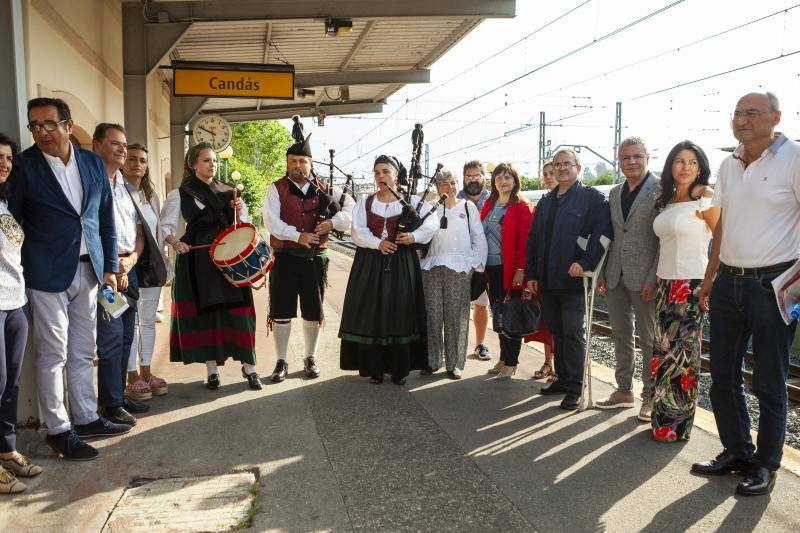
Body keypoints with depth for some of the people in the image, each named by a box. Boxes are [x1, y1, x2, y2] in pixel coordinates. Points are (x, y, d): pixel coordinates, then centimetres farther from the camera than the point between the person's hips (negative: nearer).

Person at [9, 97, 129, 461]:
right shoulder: (24, 165, -7)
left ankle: (86, 419, 28)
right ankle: (58, 430, 15)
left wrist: (110, 266, 8)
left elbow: (106, 218, 10)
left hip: (88, 269, 5)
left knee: (83, 352, 15)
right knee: (52, 355, 3)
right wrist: (19, 271, -7)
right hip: (47, 274, -5)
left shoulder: (93, 162, 6)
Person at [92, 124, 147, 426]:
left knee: (126, 336, 11)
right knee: (112, 336, -6)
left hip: (128, 267, 7)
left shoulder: (125, 186, 18)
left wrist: (131, 259, -1)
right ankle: (111, 404, 4)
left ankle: (119, 395, 22)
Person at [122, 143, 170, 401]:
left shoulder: (152, 196, 15)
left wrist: (163, 261, 15)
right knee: (131, 322, -2)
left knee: (148, 320, 11)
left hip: (152, 265, 7)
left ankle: (146, 373, 21)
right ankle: (132, 378, 7)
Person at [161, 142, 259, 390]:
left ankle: (249, 366, 5)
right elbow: (166, 226, 4)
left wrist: (240, 211, -5)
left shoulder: (228, 191, 14)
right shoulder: (180, 194, 5)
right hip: (197, 258, -2)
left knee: (238, 310, -3)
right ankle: (211, 369, 13)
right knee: (205, 311, 1)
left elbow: (243, 225, 16)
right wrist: (175, 242, -15)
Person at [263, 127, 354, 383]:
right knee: (281, 311, 4)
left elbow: (350, 205, 3)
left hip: (315, 258, 2)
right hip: (285, 258, -2)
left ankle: (310, 359, 26)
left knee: (313, 312, 10)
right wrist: (298, 236, -23)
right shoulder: (276, 189, 0)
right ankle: (281, 362, 17)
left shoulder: (324, 189, 6)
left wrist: (333, 222, -14)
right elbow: (272, 222, -10)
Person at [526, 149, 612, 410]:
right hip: (547, 279, 6)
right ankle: (563, 379, 25)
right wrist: (531, 274, 12)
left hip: (573, 279, -6)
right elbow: (533, 239, 17)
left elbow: (602, 232, -13)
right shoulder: (545, 202, 18)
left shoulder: (592, 197, -3)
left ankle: (575, 388, 7)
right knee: (557, 331, 13)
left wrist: (585, 262, -21)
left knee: (573, 333, -2)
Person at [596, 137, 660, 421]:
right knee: (621, 337, 14)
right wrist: (602, 273, 10)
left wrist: (653, 279, -16)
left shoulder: (660, 189, -7)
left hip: (644, 278, -6)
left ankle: (650, 398, 14)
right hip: (615, 277, 6)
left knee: (649, 340, 4)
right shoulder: (614, 193, 13)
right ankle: (624, 391, 26)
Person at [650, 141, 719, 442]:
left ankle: (678, 424, 12)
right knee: (664, 349, 9)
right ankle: (664, 416, 21)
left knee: (683, 352, -1)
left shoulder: (705, 199, -8)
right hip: (666, 282, 7)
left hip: (692, 284, -7)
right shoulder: (666, 201, 13)